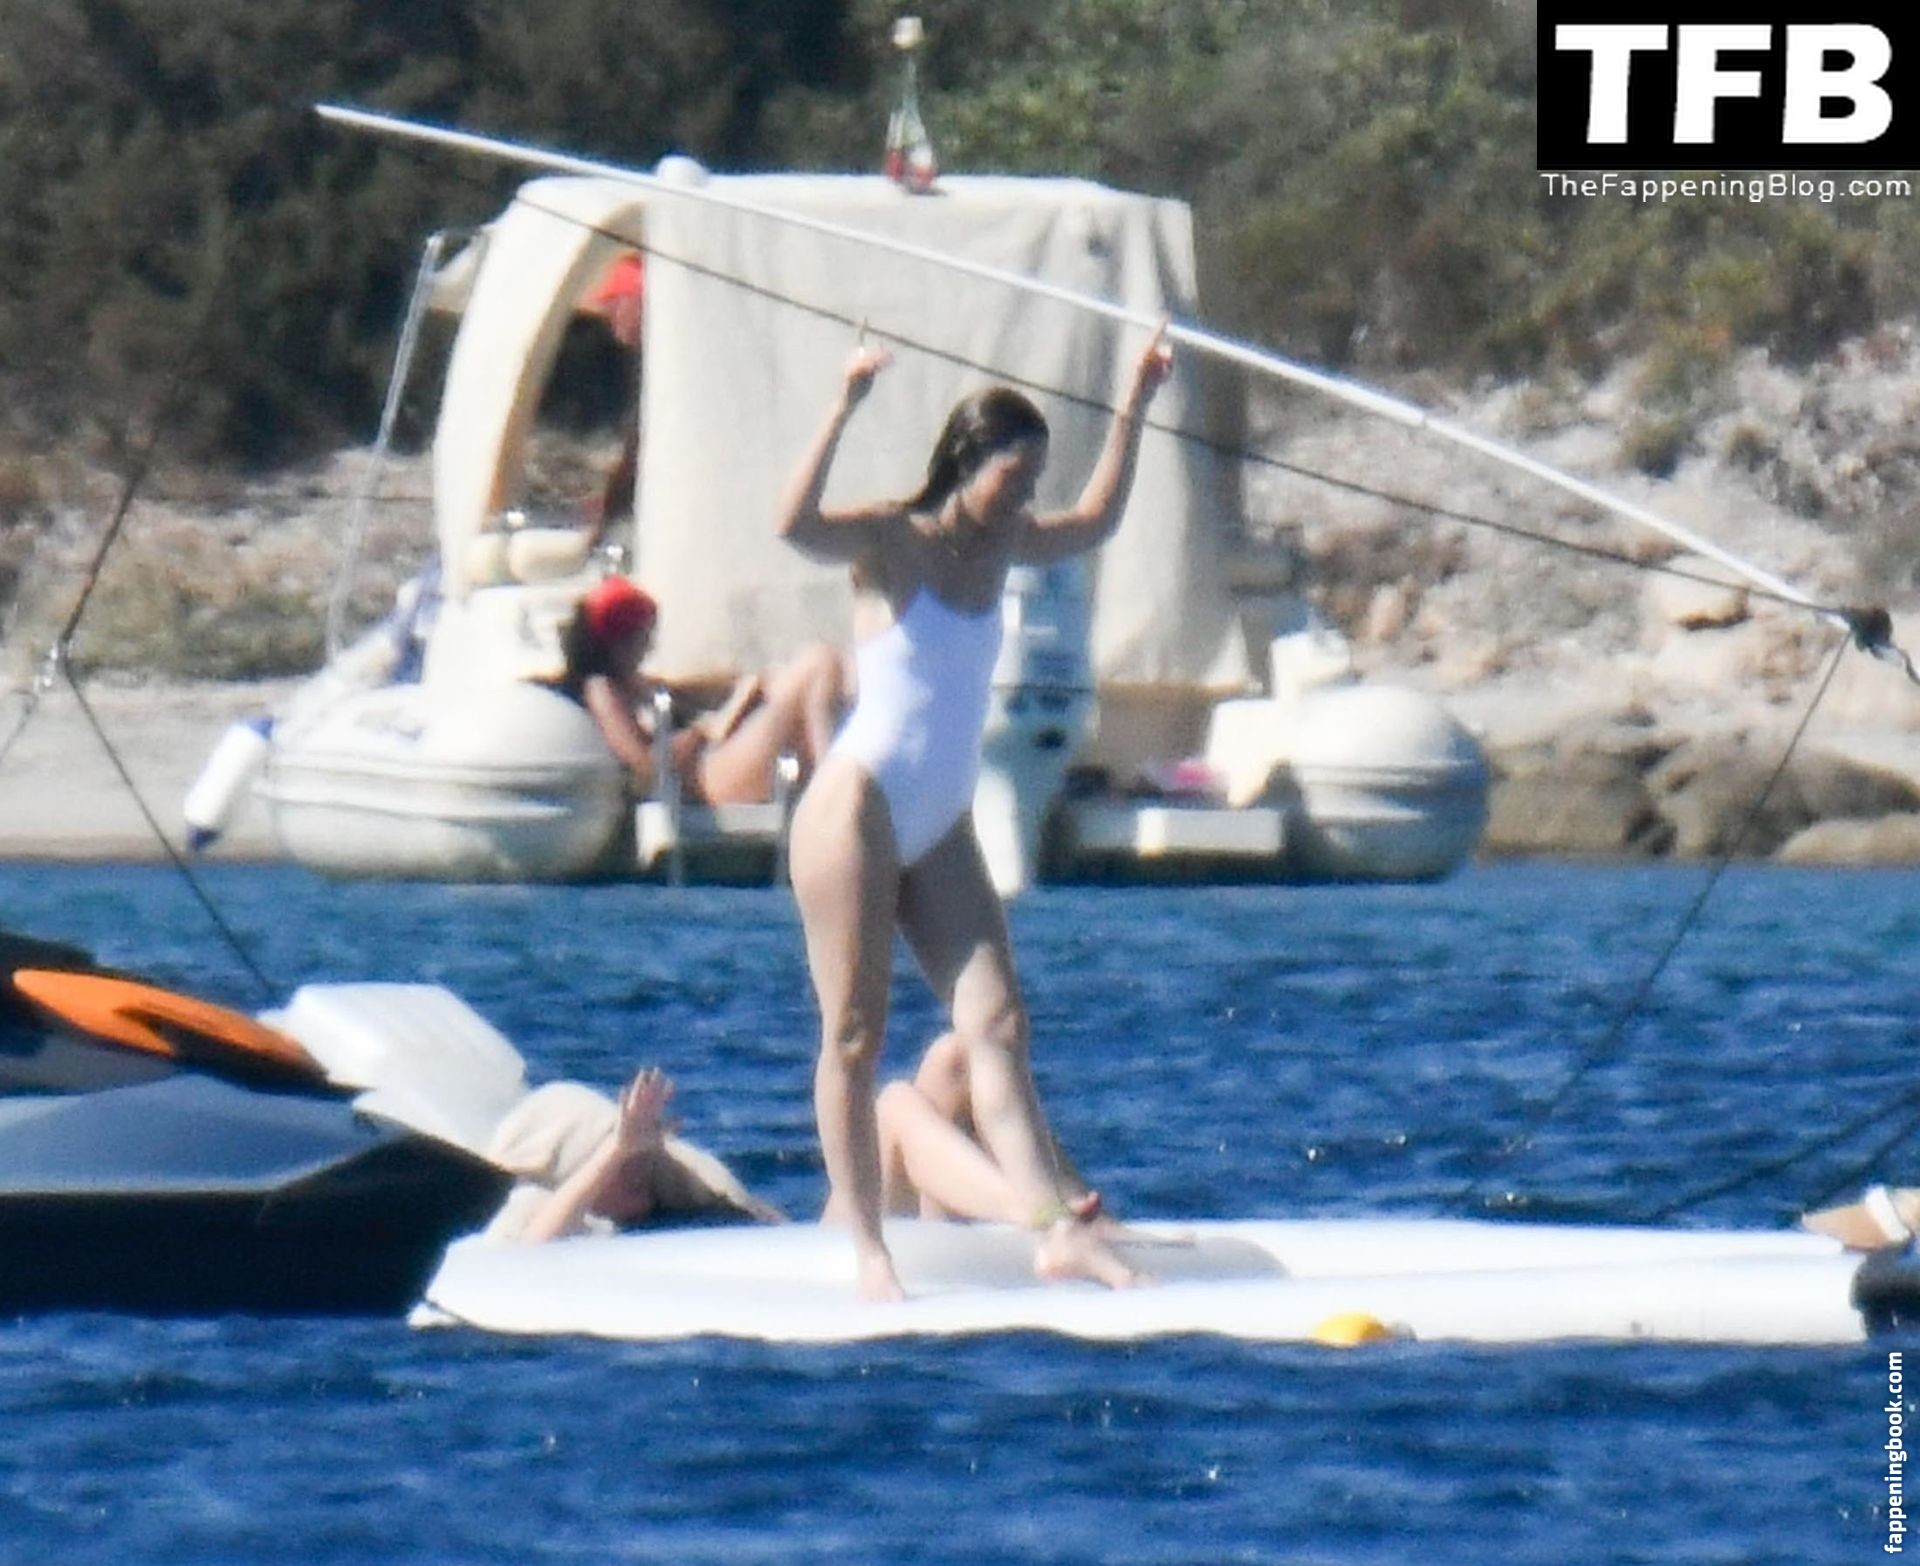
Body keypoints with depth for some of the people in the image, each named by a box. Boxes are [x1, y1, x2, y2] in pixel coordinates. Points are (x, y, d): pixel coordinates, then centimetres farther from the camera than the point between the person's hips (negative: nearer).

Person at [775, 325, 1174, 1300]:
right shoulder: (891, 540, -9)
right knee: (855, 1034, -4)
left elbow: (1094, 523, 32)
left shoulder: (999, 545, 11)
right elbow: (797, 526, -30)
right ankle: (867, 1250, -3)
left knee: (996, 1023, -5)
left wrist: (1132, 412, 28)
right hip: (860, 809, -7)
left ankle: (1055, 1228, -13)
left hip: (942, 831, 7)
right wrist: (843, 412, -37)